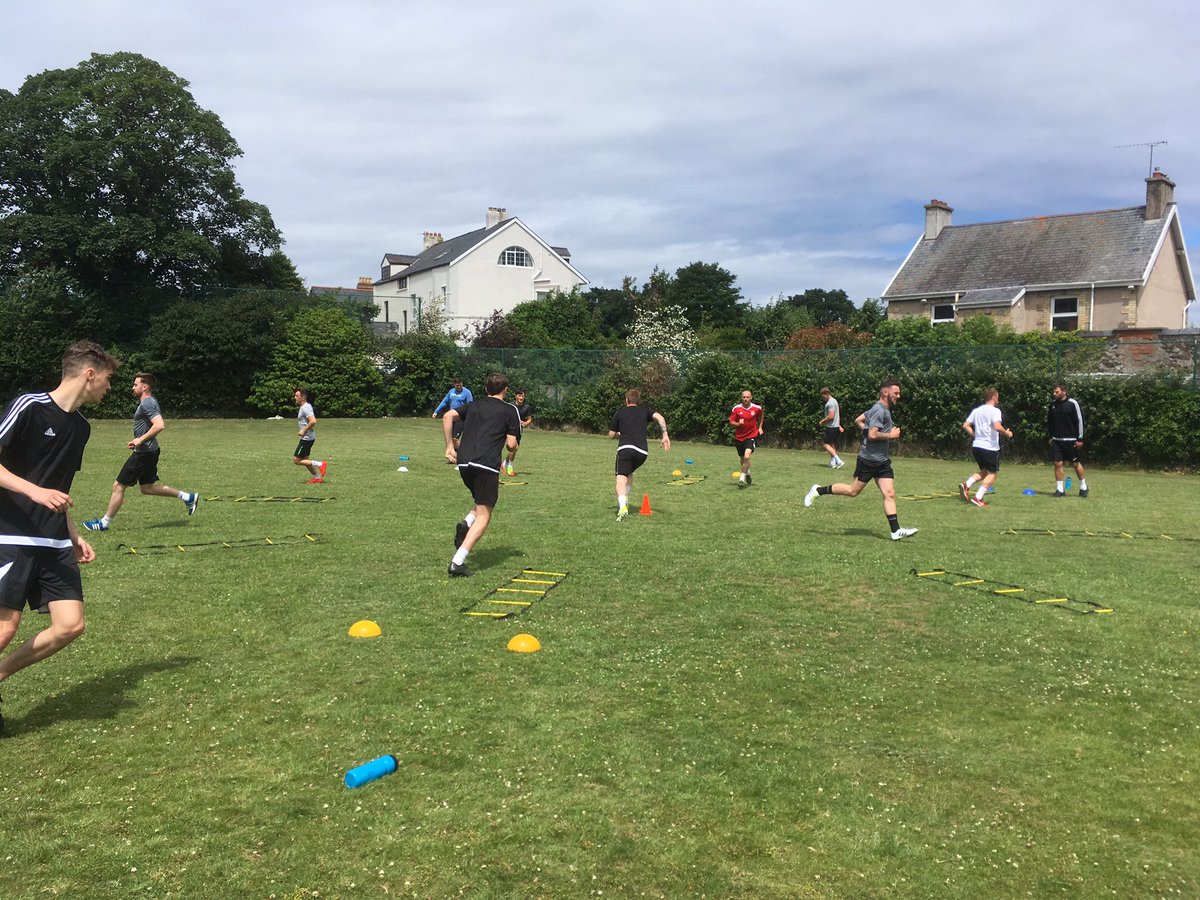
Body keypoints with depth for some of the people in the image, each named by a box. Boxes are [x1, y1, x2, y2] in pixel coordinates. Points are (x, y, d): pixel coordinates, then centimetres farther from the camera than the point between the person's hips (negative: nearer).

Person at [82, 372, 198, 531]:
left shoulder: (147, 404, -17)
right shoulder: (150, 402, 15)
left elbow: (160, 425, -31)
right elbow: (155, 425, 26)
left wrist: (141, 440, -26)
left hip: (144, 452, -10)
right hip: (149, 451, 10)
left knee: (118, 486, -1)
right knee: (147, 488, 16)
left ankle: (104, 523, 8)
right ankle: (188, 497, 15)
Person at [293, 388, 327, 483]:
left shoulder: (305, 407, -19)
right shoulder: (303, 406, 13)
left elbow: (313, 421, -31)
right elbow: (311, 421, 26)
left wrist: (304, 431, -21)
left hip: (306, 438, -10)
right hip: (306, 438, 10)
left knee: (296, 460, -6)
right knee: (305, 459, 16)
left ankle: (320, 464, -4)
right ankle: (317, 477, 21)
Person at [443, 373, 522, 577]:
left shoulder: (473, 406, 20)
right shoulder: (510, 410, 7)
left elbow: (448, 417, 5)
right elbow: (511, 445, 0)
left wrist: (449, 446, 8)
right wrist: (512, 445, 23)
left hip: (464, 463, 6)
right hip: (487, 466, -6)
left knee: (481, 502, 31)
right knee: (483, 516, -2)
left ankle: (466, 524, 1)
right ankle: (457, 562, -15)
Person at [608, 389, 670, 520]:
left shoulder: (619, 413, 16)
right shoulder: (645, 411, 19)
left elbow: (611, 435, 18)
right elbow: (660, 418, -1)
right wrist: (665, 436, 1)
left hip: (625, 448, -3)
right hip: (642, 451, 3)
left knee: (621, 478, -9)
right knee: (629, 473, 28)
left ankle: (622, 507, -33)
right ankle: (624, 502, 19)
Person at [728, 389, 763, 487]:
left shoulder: (757, 408, -5)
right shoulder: (736, 408, -6)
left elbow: (760, 416, 18)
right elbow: (731, 422, 0)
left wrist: (760, 427, 12)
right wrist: (738, 423, -19)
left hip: (751, 436, -2)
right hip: (739, 437, 2)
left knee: (747, 456, -23)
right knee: (742, 459, 15)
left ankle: (742, 479, -14)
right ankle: (748, 474, 44)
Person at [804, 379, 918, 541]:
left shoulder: (882, 409, 14)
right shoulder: (879, 410, -16)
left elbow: (859, 420, 23)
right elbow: (872, 435, -25)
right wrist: (890, 435, -15)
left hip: (883, 461, 9)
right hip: (869, 459, -9)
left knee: (890, 494, -1)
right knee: (853, 491, 1)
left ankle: (896, 531, -4)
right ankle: (818, 491, 16)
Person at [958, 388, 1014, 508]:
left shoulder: (976, 410, 10)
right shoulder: (994, 411, -11)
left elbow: (966, 426, 9)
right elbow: (997, 427, -25)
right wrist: (1007, 433, -8)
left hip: (976, 446, 7)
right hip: (990, 447, -7)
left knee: (984, 471, 22)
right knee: (992, 474, 4)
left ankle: (966, 485, 0)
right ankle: (978, 498, -6)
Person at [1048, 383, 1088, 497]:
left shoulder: (1073, 403, -11)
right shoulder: (1053, 404, 5)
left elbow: (1080, 421, -9)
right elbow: (1049, 421, 17)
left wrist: (1080, 439, -11)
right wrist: (1051, 436, 15)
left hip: (1071, 440, -4)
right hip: (1057, 440, 4)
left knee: (1076, 463, 5)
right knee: (1058, 463, 0)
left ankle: (1083, 487, 23)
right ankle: (1059, 490, 7)